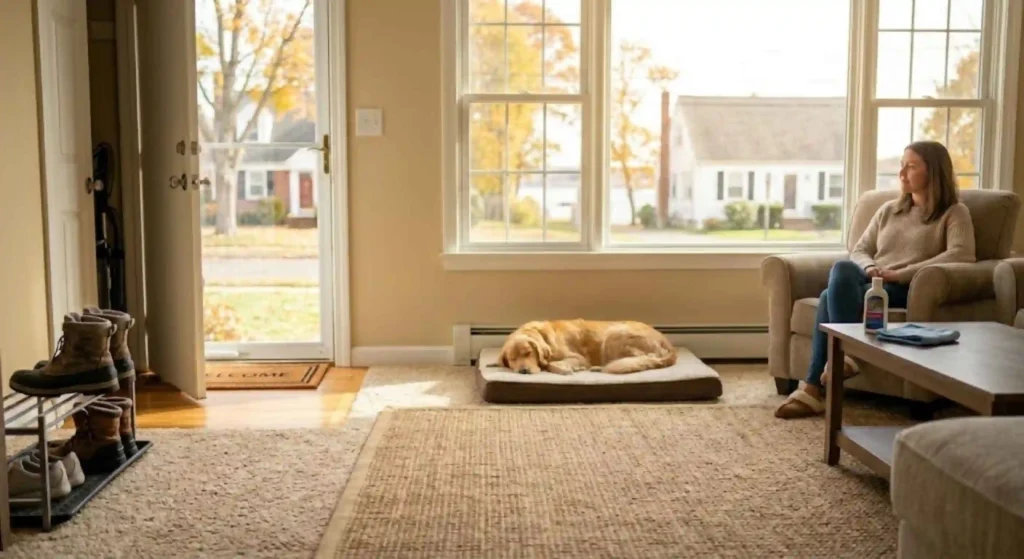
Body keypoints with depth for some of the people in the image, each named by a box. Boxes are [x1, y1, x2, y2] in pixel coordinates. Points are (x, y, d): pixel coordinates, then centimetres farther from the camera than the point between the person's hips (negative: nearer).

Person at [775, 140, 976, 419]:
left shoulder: (954, 213, 9)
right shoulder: (889, 210, 26)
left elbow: (962, 254, -10)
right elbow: (859, 250, 21)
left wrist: (899, 274, -17)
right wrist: (870, 268, -5)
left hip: (908, 291, -5)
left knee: (831, 297, -31)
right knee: (842, 269, -32)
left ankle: (814, 387, -32)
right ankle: (845, 355, -37)